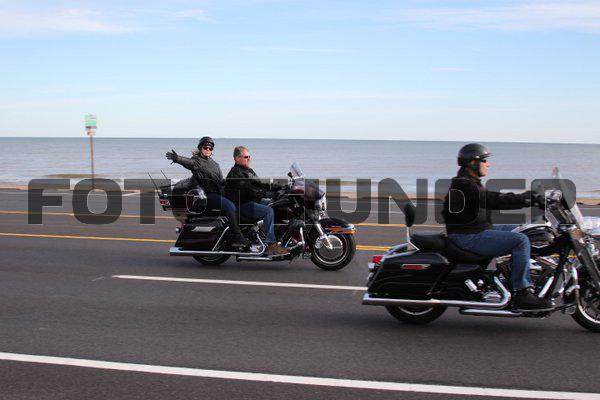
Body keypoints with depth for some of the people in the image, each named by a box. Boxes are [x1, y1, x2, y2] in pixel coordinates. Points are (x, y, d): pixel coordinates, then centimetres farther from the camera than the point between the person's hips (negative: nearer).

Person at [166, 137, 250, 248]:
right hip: (208, 194, -8)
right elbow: (187, 162, -23)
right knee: (230, 206, -27)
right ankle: (238, 237, -29)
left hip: (219, 193, 8)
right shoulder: (196, 161, 1)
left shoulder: (215, 164, 25)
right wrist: (177, 158, -43)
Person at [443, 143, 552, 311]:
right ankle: (521, 293, -20)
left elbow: (494, 198, 15)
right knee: (521, 241, -21)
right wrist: (525, 199, -23)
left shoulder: (470, 182, 17)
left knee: (522, 231, 18)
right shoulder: (465, 186, -18)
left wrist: (528, 196, 8)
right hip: (469, 237, -11)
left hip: (479, 230, 11)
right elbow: (494, 201, -26)